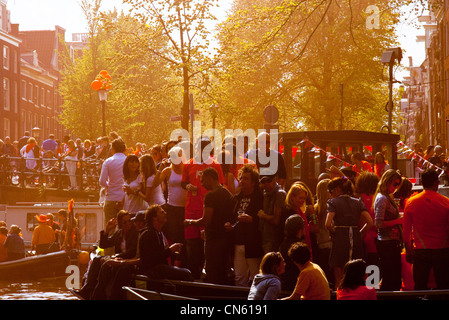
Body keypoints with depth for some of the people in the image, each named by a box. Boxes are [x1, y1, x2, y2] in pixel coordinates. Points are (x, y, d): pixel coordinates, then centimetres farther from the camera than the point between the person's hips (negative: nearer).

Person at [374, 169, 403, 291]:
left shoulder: (387, 198, 17)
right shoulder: (382, 198, -13)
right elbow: (378, 223, -20)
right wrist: (397, 221, -16)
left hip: (392, 243, 10)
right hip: (387, 243, -10)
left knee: (396, 279, 10)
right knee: (389, 279, -8)